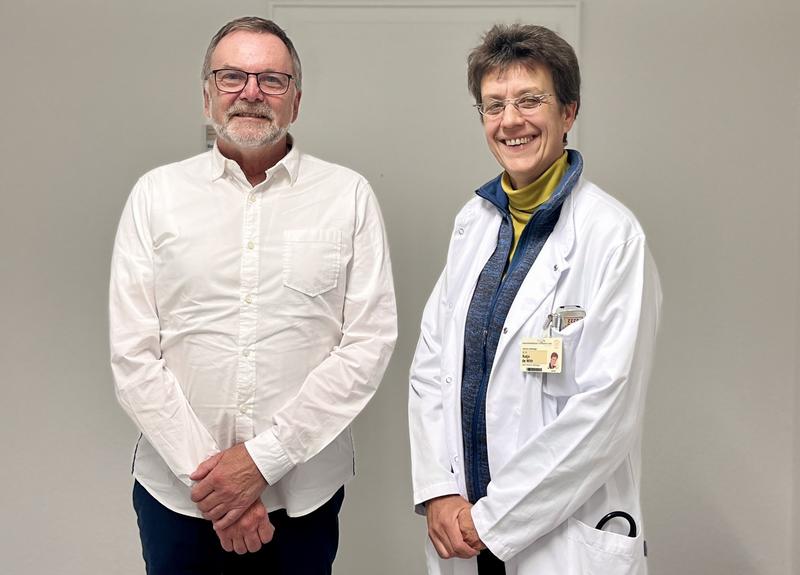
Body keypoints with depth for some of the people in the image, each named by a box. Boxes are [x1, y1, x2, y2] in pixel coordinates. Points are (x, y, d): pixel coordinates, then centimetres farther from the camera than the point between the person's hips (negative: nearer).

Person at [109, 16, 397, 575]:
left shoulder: (349, 195, -2)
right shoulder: (156, 193, 1)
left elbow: (370, 342, -8)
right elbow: (133, 353, -3)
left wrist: (263, 456, -13)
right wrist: (205, 470, -11)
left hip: (303, 491, 0)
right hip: (176, 489, 1)